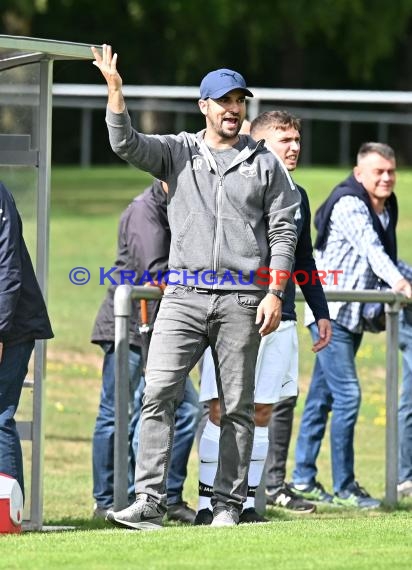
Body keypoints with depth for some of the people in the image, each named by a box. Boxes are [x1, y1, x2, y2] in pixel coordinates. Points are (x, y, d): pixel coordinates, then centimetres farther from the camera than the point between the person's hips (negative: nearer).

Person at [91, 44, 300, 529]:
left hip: (242, 299, 0)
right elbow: (126, 144, -6)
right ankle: (149, 502, -14)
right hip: (184, 296, 0)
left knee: (236, 407, 2)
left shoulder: (264, 164, 9)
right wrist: (115, 90, -20)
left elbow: (283, 231, 6)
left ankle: (228, 504, 8)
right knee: (158, 393, -11)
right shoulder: (176, 153, 10)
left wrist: (274, 293, -4)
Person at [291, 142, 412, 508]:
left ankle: (304, 479, 17)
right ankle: (344, 488, -9)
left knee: (322, 396, 12)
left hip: (353, 316, 9)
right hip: (331, 311, -9)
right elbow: (371, 250, -29)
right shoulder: (349, 205, -15)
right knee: (348, 395, -13)